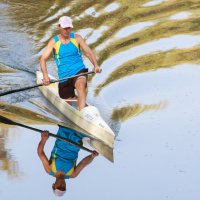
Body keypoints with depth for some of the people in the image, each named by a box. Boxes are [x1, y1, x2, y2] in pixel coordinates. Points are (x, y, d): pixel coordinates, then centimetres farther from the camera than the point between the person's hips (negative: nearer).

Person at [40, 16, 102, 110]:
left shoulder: (77, 38, 3)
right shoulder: (54, 42, -1)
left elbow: (88, 52, -2)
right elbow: (43, 59, -8)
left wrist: (96, 65, -21)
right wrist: (45, 75, -25)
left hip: (79, 71, -1)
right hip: (64, 76, 2)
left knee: (81, 84, -36)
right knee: (68, 103, 8)